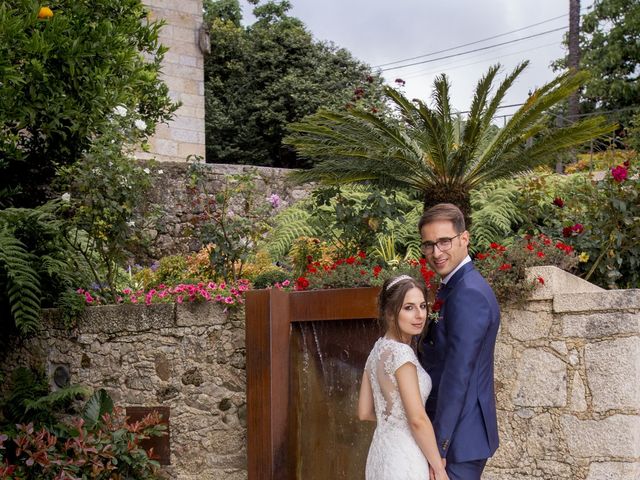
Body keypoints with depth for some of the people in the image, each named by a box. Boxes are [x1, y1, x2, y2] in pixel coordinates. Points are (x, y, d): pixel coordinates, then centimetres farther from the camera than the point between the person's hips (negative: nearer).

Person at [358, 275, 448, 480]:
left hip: (382, 450, 8)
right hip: (404, 457, -8)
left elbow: (365, 412, 11)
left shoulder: (378, 349, 7)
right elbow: (418, 419, -20)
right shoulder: (401, 352, -18)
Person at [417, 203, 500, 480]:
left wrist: (438, 446, -20)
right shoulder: (454, 288, 12)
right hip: (463, 432, 9)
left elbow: (458, 374, -22)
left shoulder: (468, 293, -19)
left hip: (460, 436, -9)